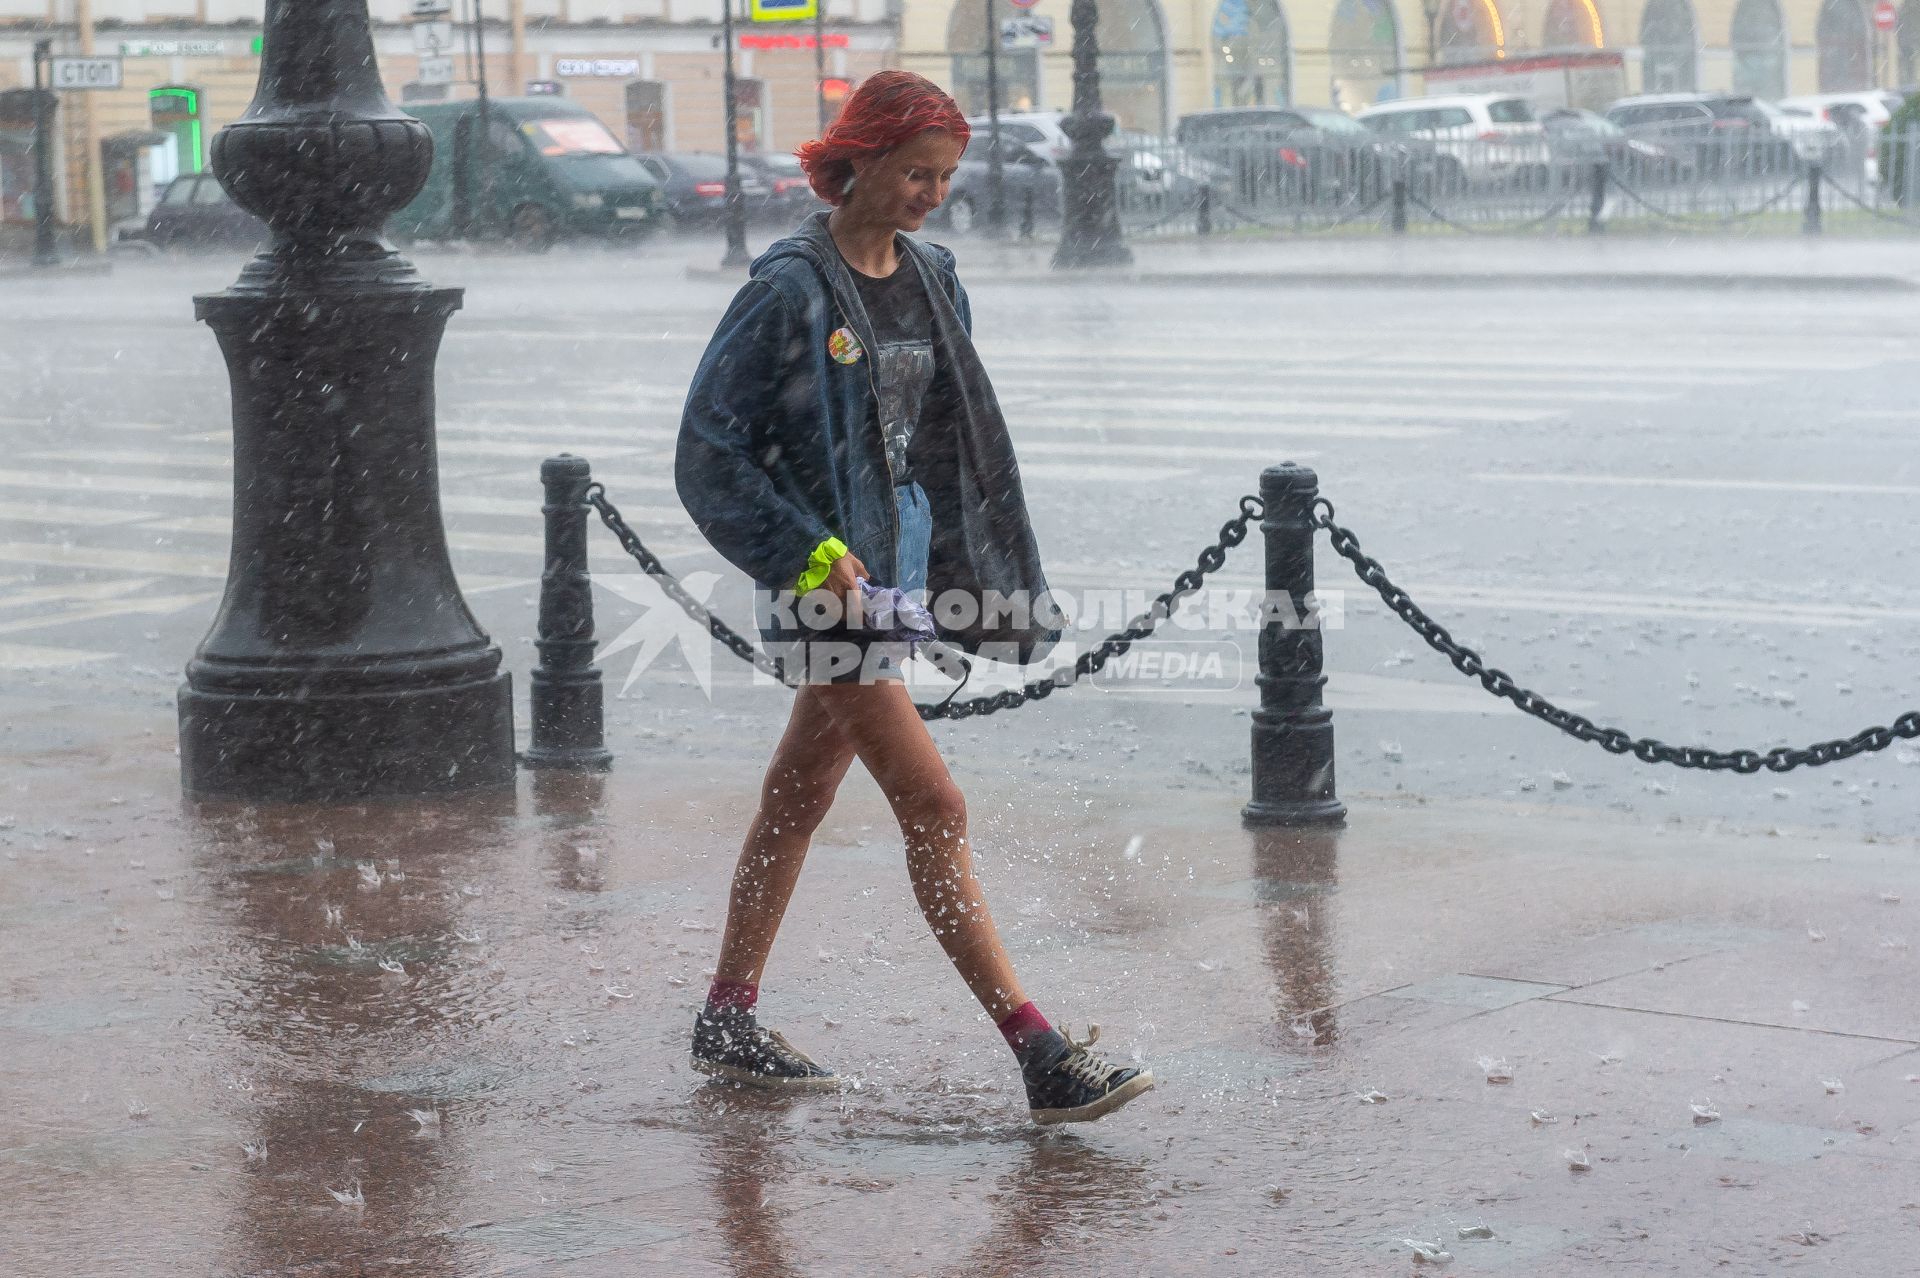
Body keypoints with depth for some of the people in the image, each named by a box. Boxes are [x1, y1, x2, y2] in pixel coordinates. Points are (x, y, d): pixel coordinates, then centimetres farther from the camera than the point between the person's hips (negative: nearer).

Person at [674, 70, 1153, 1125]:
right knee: (934, 808, -10)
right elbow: (709, 454, -13)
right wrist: (809, 556, -18)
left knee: (800, 795, 16)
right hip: (821, 581, -8)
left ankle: (727, 1021, 29)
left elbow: (956, 438, 19)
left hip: (898, 567, 8)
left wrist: (973, 575, 14)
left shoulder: (931, 282, 9)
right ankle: (1042, 1058, -11)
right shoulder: (792, 290, -14)